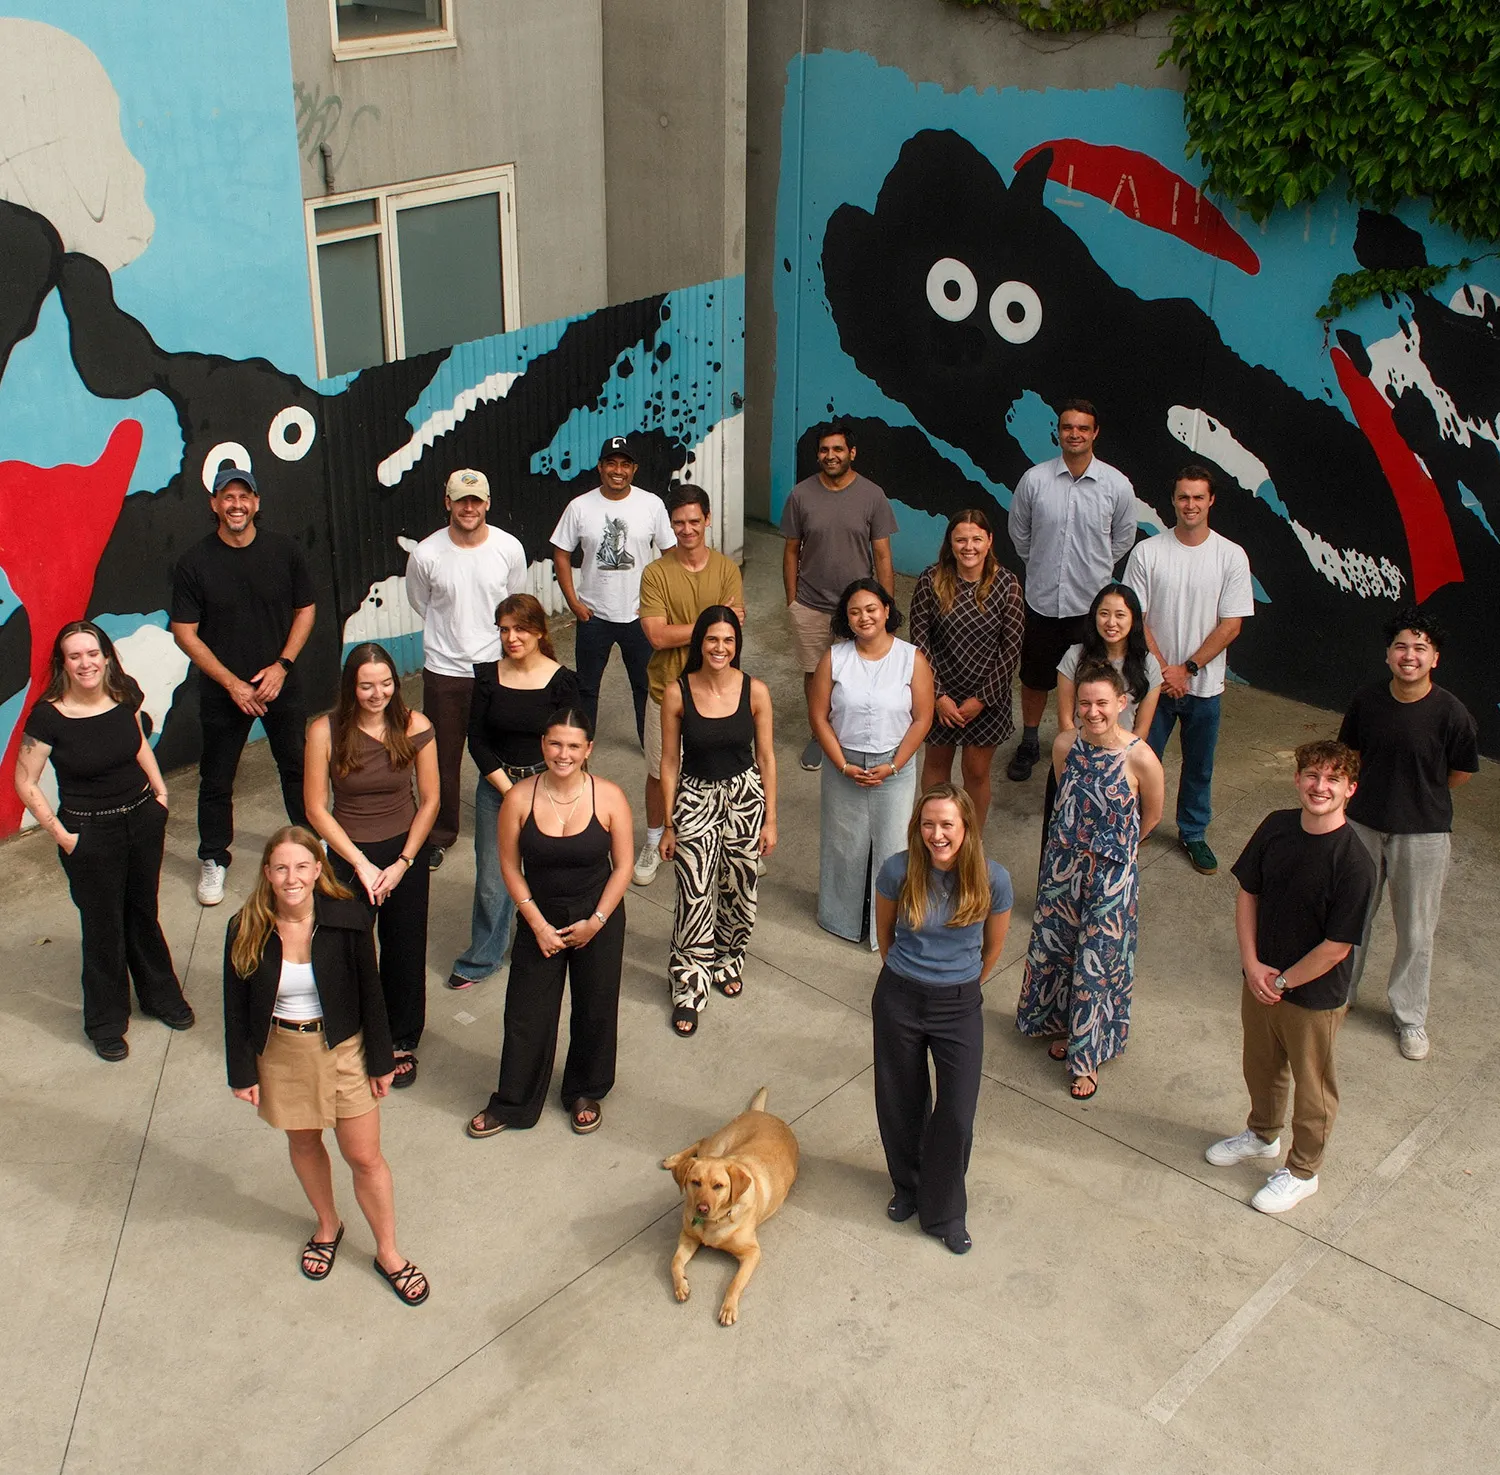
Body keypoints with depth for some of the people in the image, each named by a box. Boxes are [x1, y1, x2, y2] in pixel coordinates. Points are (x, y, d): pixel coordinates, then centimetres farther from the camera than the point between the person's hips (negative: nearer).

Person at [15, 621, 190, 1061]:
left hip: (143, 818, 4)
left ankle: (161, 995, 43)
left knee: (143, 913, 21)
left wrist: (160, 790, 7)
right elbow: (25, 784, -12)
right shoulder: (48, 717, -21)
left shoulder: (125, 693, -7)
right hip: (90, 833, -4)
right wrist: (61, 835, -12)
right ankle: (106, 1023, 30)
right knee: (103, 926, 10)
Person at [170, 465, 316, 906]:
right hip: (222, 689, -1)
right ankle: (213, 859, 25)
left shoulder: (284, 551, -4)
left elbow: (305, 609, 3)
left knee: (297, 766, 15)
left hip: (280, 684, 1)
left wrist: (282, 665, -9)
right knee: (216, 778, 9)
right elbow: (184, 633, -8)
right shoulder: (195, 563, -10)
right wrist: (232, 683, -13)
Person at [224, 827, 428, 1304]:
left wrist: (380, 1061, -2)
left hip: (341, 1049, -1)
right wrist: (243, 1072, -2)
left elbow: (370, 992, -8)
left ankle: (388, 1253, 25)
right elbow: (236, 1007, -5)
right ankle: (328, 1225, 48)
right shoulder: (245, 930, -16)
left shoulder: (347, 919, -18)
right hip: (280, 1054, 2)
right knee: (304, 1144, 22)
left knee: (365, 1157, 5)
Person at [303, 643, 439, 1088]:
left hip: (406, 852, 1)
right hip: (349, 854, -1)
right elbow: (316, 808, -10)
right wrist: (362, 865, -12)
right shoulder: (325, 731, -16)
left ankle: (402, 1041, 34)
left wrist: (403, 863, -9)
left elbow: (430, 800, -5)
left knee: (405, 951, 13)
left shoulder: (415, 727, -13)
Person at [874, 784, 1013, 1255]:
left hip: (960, 1007, 0)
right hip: (899, 999, 1)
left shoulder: (993, 880, -16)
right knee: (900, 1104, 15)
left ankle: (945, 1211, 23)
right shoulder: (898, 871, -16)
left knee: (957, 1114, 0)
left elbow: (994, 946, 2)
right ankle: (907, 1186, 43)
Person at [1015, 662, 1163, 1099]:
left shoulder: (1140, 758, -21)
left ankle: (1087, 1058, 24)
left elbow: (1151, 816, -2)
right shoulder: (1065, 744, -9)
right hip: (1063, 862, 4)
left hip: (1111, 873, -4)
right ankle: (1062, 1025, 44)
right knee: (1054, 948, 18)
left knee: (1097, 964, 6)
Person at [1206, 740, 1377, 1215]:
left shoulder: (1353, 864, -27)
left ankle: (1302, 1171, 38)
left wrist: (1282, 982, -14)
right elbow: (1247, 893, 0)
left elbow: (1336, 947, -22)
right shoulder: (1276, 827, -10)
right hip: (1260, 979, 5)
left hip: (1314, 996, -5)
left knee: (1312, 1086, 17)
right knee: (1261, 1066, 27)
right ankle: (1263, 1134, 53)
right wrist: (1252, 963, -9)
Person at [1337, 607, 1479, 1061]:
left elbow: (1462, 772, -2)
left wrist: (1420, 796, 8)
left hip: (1423, 835, -2)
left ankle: (1409, 1015, 30)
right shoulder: (1366, 701, -10)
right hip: (1364, 824, 3)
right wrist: (1381, 790, 7)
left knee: (1416, 931, 10)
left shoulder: (1451, 713, -19)